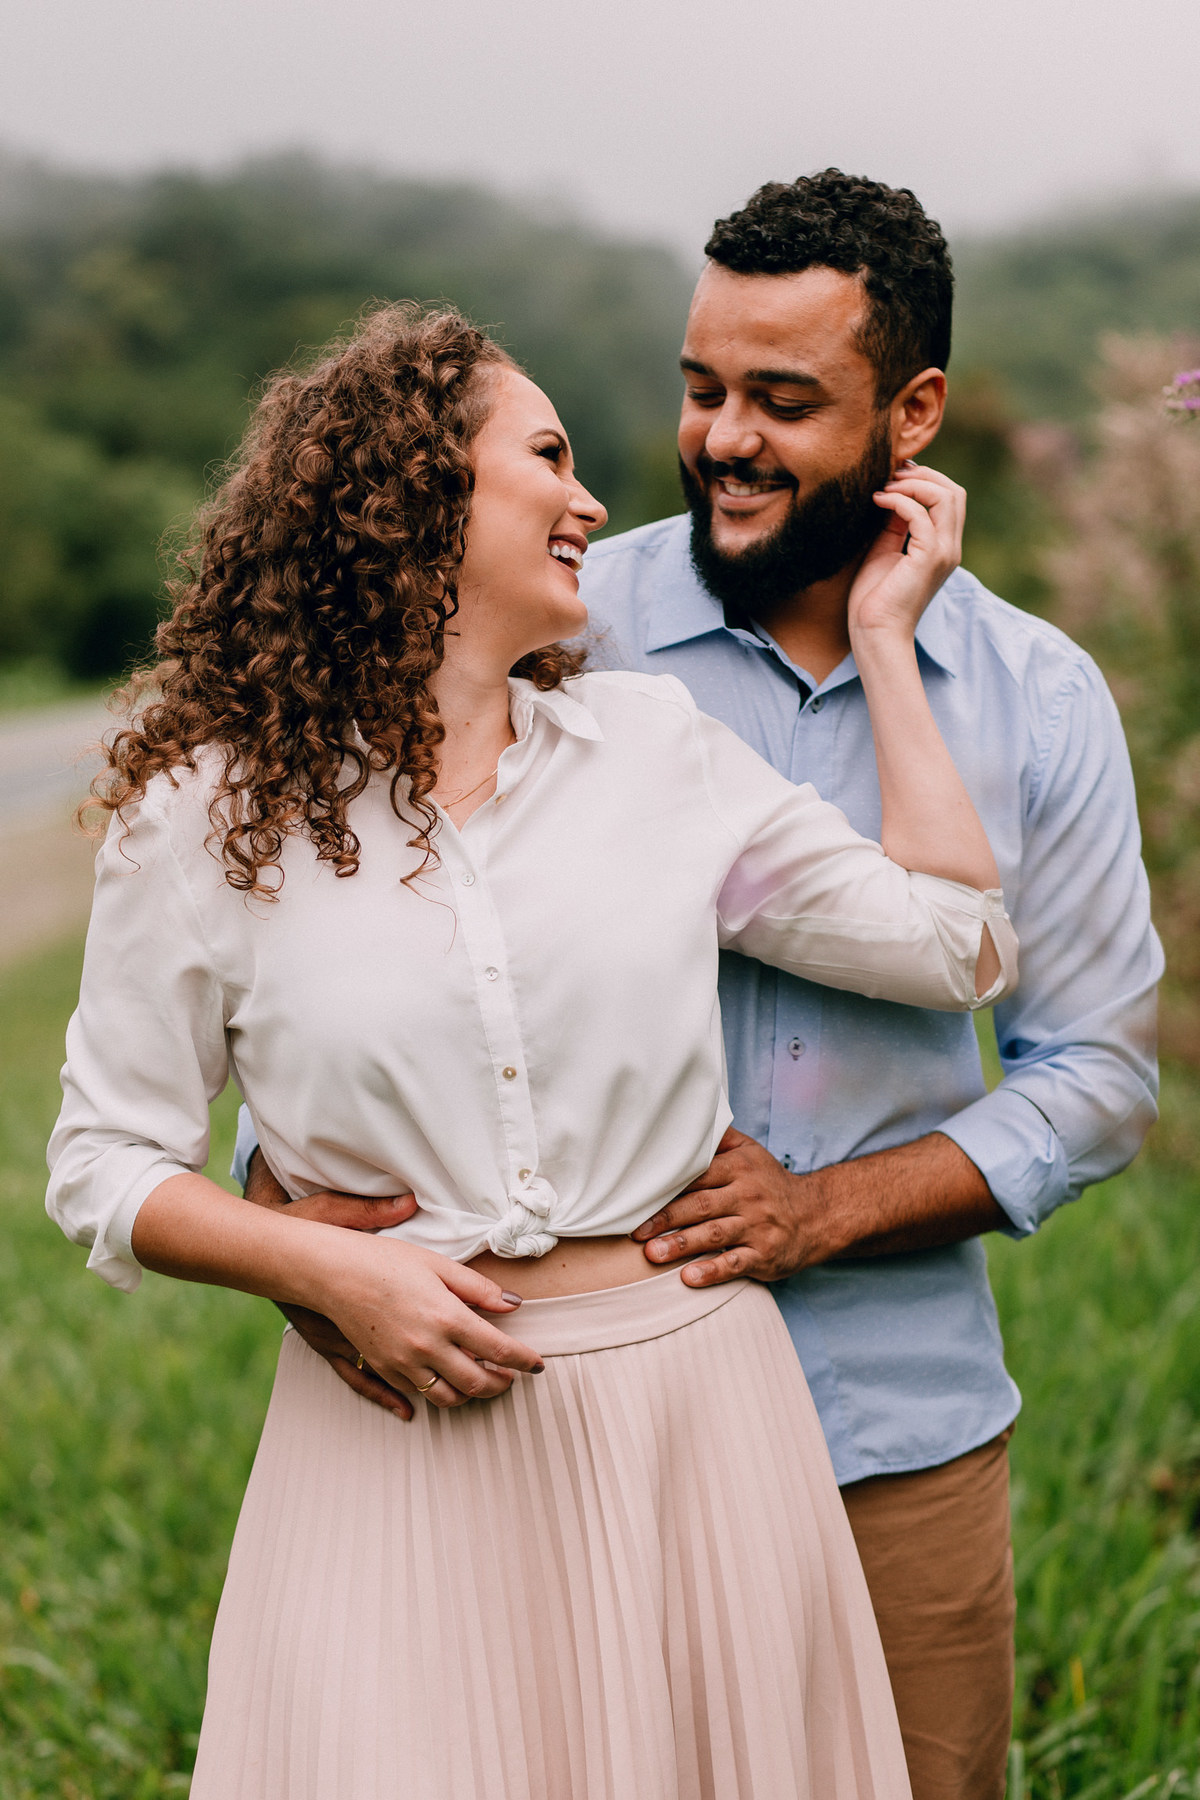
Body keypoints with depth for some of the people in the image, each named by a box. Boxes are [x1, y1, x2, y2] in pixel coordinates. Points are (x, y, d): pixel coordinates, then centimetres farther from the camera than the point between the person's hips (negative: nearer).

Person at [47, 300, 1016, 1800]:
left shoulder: (655, 747, 6)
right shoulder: (209, 812, -2)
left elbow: (956, 943, 2)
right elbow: (106, 1165, 2)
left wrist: (883, 634, 6)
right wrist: (334, 1271, -14)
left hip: (692, 1409, 3)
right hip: (400, 1434, -2)